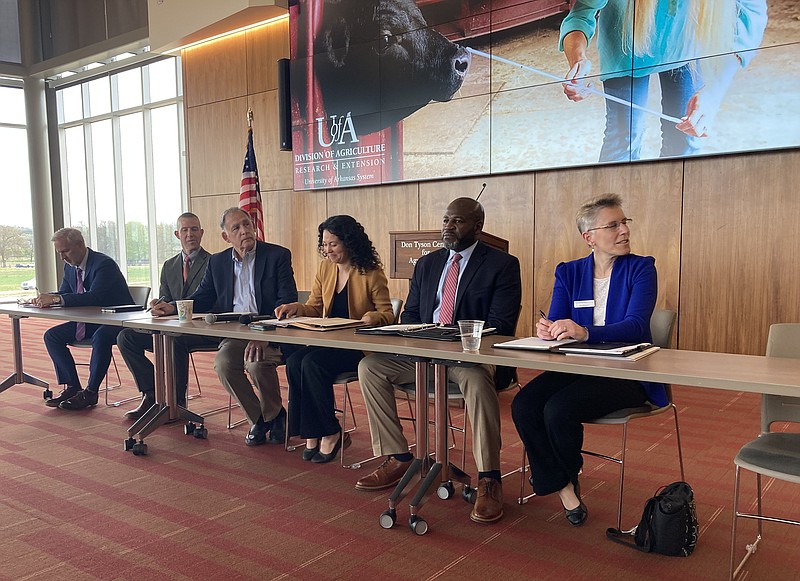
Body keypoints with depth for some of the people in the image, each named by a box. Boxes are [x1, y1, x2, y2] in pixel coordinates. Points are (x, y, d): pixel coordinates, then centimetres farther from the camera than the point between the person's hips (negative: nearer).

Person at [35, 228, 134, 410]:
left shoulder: (104, 264, -20)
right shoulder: (70, 267, 7)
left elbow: (95, 297, -32)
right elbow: (64, 293, 13)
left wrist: (56, 299, -34)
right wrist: (47, 298, -11)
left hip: (116, 321, -9)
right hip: (90, 322, 9)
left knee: (100, 336, -38)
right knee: (51, 335, -1)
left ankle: (90, 392, -23)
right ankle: (72, 387, -3)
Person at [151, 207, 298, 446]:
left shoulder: (278, 255, -1)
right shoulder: (217, 262, 14)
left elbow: (288, 302, -9)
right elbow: (202, 299, 18)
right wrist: (173, 308, -3)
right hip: (234, 334, 4)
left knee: (257, 363, -32)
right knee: (223, 362, -26)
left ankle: (274, 416, -1)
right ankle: (258, 418, -3)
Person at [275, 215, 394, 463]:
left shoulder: (371, 274, -6)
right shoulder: (324, 269, 11)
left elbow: (387, 314, -5)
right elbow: (314, 308, 16)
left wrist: (371, 318, -26)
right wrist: (296, 307, -4)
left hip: (359, 347, -6)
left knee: (312, 363, -30)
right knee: (294, 362, -24)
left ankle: (330, 433, -14)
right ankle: (312, 433, -14)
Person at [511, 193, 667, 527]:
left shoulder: (641, 269, -2)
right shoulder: (568, 273, 9)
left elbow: (634, 327, -17)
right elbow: (556, 323, 0)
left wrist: (585, 333, -35)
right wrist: (548, 330, -26)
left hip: (625, 372, -4)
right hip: (578, 369, 4)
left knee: (558, 409, -28)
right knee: (523, 406, -22)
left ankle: (568, 477, 6)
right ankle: (563, 487, -3)